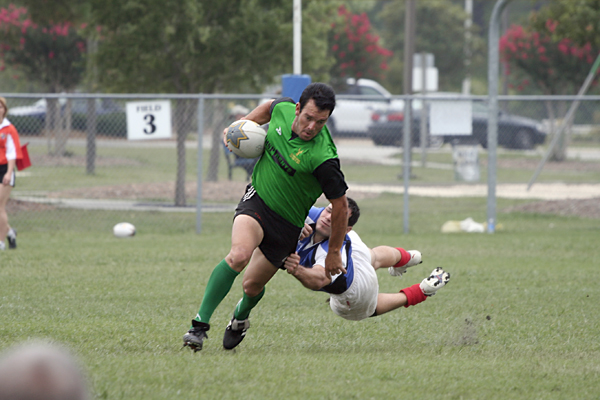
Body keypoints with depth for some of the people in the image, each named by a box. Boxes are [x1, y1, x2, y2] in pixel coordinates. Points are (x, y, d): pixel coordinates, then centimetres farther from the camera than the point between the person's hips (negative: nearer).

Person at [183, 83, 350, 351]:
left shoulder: (322, 158, -29)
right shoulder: (283, 109, -14)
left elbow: (340, 205, -16)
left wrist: (334, 253, -7)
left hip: (287, 225, -2)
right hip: (257, 200, 2)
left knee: (252, 286, 9)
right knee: (239, 254, -27)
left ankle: (240, 318, 46)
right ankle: (200, 324, -24)